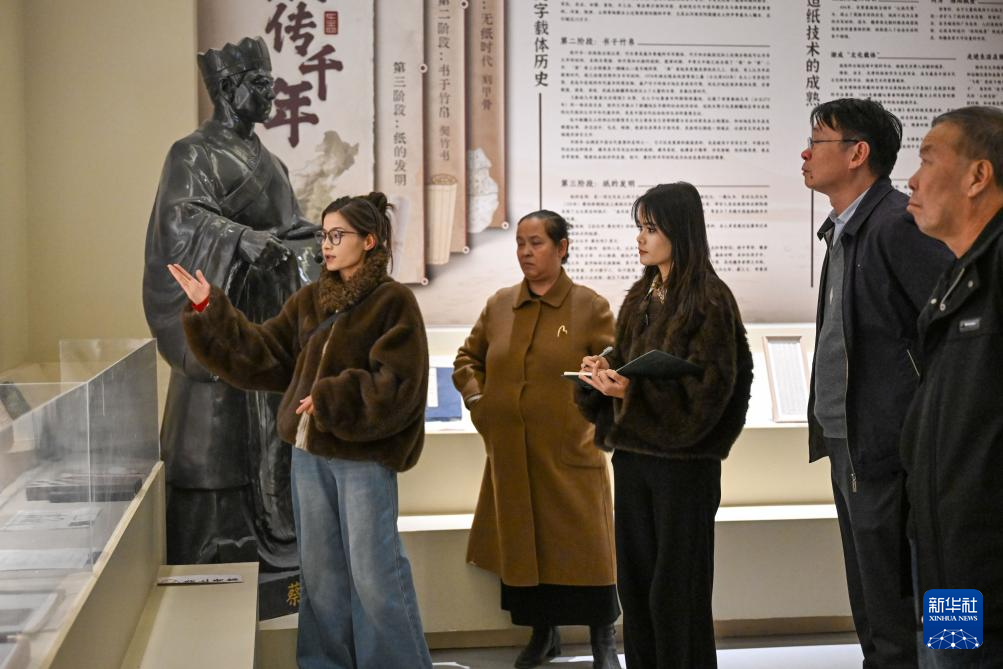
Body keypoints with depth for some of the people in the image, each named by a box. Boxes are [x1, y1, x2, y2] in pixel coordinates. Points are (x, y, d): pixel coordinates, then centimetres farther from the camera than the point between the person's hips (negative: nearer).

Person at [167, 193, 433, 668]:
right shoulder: (310, 300, 10)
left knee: (374, 573, -1)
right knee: (320, 569, 15)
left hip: (364, 456, -7)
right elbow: (262, 353, 7)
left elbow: (396, 386, -16)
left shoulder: (394, 302, -9)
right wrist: (211, 310, 1)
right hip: (309, 453, 7)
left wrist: (330, 401, -20)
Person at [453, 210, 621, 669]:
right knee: (521, 544, 11)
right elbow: (467, 359, 19)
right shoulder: (499, 305, 8)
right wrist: (478, 401, 7)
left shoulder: (590, 307, -3)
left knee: (584, 545, 1)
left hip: (570, 455, -4)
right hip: (510, 454, 4)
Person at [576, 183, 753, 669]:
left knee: (676, 587, 0)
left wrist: (632, 391, -25)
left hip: (683, 460, -7)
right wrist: (605, 371, -5)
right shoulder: (641, 296, 12)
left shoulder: (708, 301, -10)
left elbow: (708, 388, -16)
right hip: (631, 452, 7)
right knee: (634, 579, 9)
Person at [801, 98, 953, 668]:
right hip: (849, 448, 10)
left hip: (886, 453, -10)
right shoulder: (843, 231, 13)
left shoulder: (899, 224, -16)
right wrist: (827, 430, 14)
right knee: (871, 620, 19)